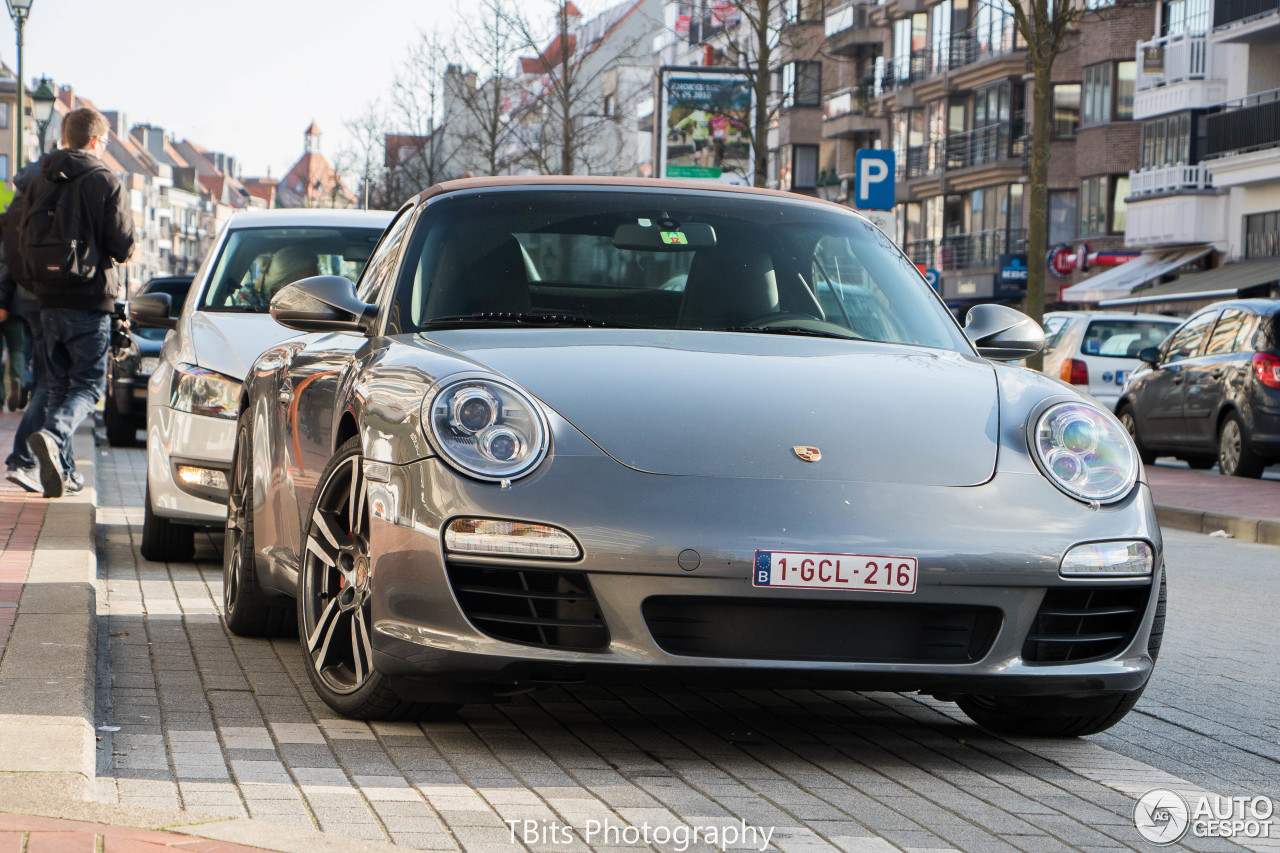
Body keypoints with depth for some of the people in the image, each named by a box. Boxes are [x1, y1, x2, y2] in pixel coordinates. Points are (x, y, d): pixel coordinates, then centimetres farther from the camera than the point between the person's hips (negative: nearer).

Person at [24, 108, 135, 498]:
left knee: (59, 385, 13)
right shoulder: (105, 183, -8)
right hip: (90, 300, -5)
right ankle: (52, 436, -28)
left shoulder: (38, 183, 6)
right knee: (89, 384, 0)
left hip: (49, 300, 5)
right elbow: (123, 246, -10)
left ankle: (56, 472, 7)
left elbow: (23, 245, 8)